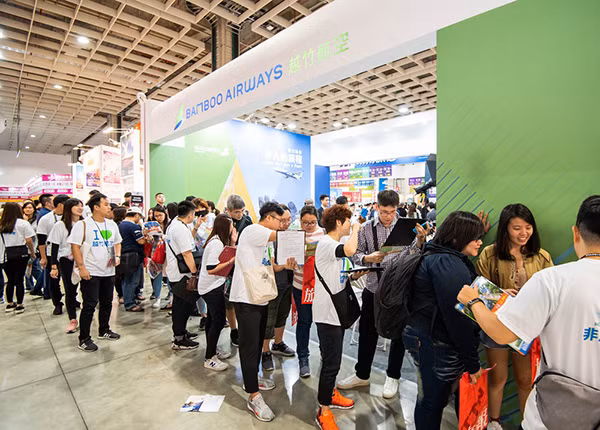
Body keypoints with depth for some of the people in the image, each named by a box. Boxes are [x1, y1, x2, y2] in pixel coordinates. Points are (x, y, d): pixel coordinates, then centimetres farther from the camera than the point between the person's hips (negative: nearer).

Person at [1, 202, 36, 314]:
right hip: (20, 254, -4)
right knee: (19, 279, 3)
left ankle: (9, 304, 26)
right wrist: (32, 253, 2)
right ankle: (19, 306, 10)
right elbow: (28, 240, -10)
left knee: (10, 280, 15)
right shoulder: (23, 223, -7)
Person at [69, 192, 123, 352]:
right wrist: (81, 267, -17)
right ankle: (84, 339, 15)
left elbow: (117, 242, 17)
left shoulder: (112, 224, 7)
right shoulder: (83, 224, -11)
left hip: (108, 271, 6)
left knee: (107, 303, 16)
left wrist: (117, 256, 0)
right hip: (90, 273, -6)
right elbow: (75, 246, -12)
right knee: (89, 306, 0)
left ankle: (104, 330, 34)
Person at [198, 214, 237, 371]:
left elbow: (228, 256, 6)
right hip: (212, 287, -10)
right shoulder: (216, 243, -23)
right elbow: (211, 269, -27)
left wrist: (232, 243, 2)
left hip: (212, 287, 10)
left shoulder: (218, 241, 7)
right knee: (218, 321, -3)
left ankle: (212, 351, 36)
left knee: (212, 319, 20)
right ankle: (209, 359, 10)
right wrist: (232, 261, -26)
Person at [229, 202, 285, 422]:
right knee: (249, 346, 0)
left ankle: (252, 379, 39)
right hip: (246, 298, -10)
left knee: (258, 342, 20)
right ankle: (253, 397, 11)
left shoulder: (267, 240, 16)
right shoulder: (252, 231, -15)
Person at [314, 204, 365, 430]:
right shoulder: (325, 244, -19)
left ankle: (330, 393, 41)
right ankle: (324, 411, 16)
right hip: (327, 313, -10)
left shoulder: (336, 245, 13)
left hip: (337, 310, 10)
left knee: (333, 360, 23)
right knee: (331, 362, -1)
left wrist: (353, 276, 1)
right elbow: (350, 251, -38)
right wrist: (356, 229, -20)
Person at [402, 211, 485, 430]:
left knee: (432, 398, 21)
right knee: (433, 401, 8)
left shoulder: (443, 258, 13)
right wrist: (472, 362, -16)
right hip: (434, 344, -10)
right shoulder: (447, 263, -21)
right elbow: (456, 316, -23)